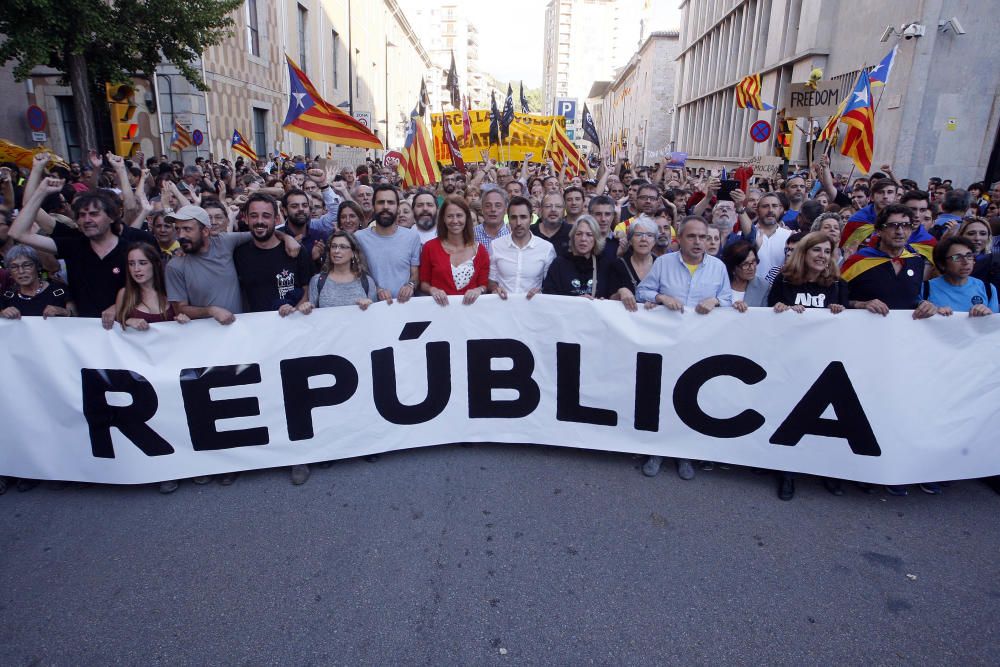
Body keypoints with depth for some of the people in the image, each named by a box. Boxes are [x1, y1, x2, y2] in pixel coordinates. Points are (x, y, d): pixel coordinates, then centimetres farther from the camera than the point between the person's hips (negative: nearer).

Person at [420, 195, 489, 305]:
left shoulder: (479, 250, 5)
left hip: (469, 306, 1)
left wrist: (478, 290, -12)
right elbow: (424, 283, 8)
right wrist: (432, 289, -11)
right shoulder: (430, 247, 2)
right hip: (440, 305, -1)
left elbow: (484, 285, 8)